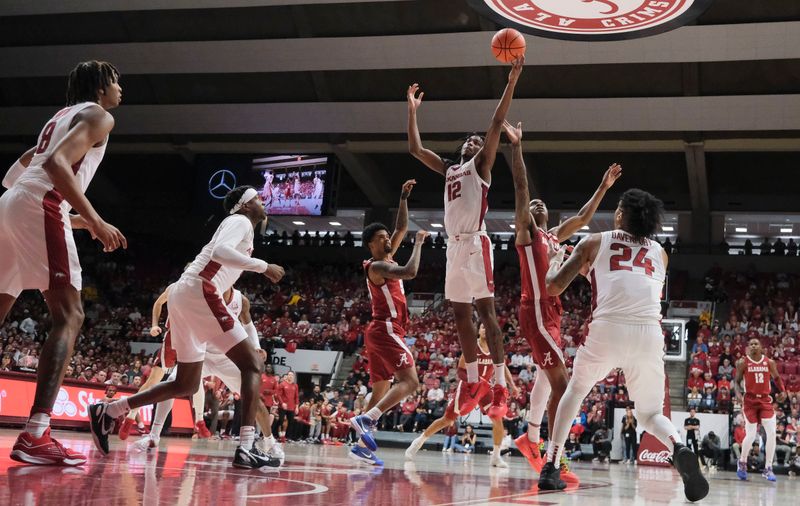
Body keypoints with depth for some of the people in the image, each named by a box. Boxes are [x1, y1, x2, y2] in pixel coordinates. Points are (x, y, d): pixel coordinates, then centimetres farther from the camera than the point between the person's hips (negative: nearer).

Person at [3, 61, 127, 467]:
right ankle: (35, 435, -25)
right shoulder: (98, 116, 3)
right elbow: (57, 163, -15)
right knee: (69, 316, -12)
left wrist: (75, 219, 34)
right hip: (39, 207, -9)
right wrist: (95, 221, -17)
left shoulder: (60, 117, 31)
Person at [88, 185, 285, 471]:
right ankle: (246, 449, -22)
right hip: (199, 292, -10)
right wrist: (263, 266, -16)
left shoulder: (236, 224, 29)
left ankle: (107, 411, 16)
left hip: (184, 295, 10)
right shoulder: (241, 221, 0)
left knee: (187, 385, 14)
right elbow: (220, 251, -21)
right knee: (251, 365, -11)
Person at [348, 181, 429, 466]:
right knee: (409, 381, -19)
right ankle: (366, 419, -30)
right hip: (386, 330, -10)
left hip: (381, 332, 10)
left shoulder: (387, 259, 16)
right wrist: (419, 242, -12)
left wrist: (404, 198, 15)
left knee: (381, 392, 7)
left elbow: (401, 228, 22)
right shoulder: (376, 266, -11)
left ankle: (362, 445, 3)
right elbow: (410, 272, -25)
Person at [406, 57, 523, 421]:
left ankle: (500, 386, -12)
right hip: (454, 245, 7)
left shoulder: (481, 164, 7)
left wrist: (511, 82, -11)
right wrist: (412, 111, 23)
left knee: (486, 311, -11)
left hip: (475, 243, -7)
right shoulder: (449, 169, 24)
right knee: (460, 315, 8)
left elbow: (496, 123, -3)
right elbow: (414, 148, 25)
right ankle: (473, 383, 16)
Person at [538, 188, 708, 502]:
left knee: (576, 390, 26)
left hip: (608, 329, -2)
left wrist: (556, 258, 36)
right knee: (650, 414, 19)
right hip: (650, 334, 2)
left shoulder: (594, 242, 15)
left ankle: (551, 467, 20)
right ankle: (680, 449, -15)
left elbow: (553, 287, 14)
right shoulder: (659, 253, 25)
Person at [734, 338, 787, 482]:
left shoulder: (769, 362, 3)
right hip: (750, 401, -2)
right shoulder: (742, 362, -3)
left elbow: (777, 378, 17)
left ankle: (768, 469, 1)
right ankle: (742, 462, 25)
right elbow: (737, 381, 2)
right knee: (751, 435, -3)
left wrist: (783, 391, 0)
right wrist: (738, 393, -16)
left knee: (772, 433, -10)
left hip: (765, 400, 2)